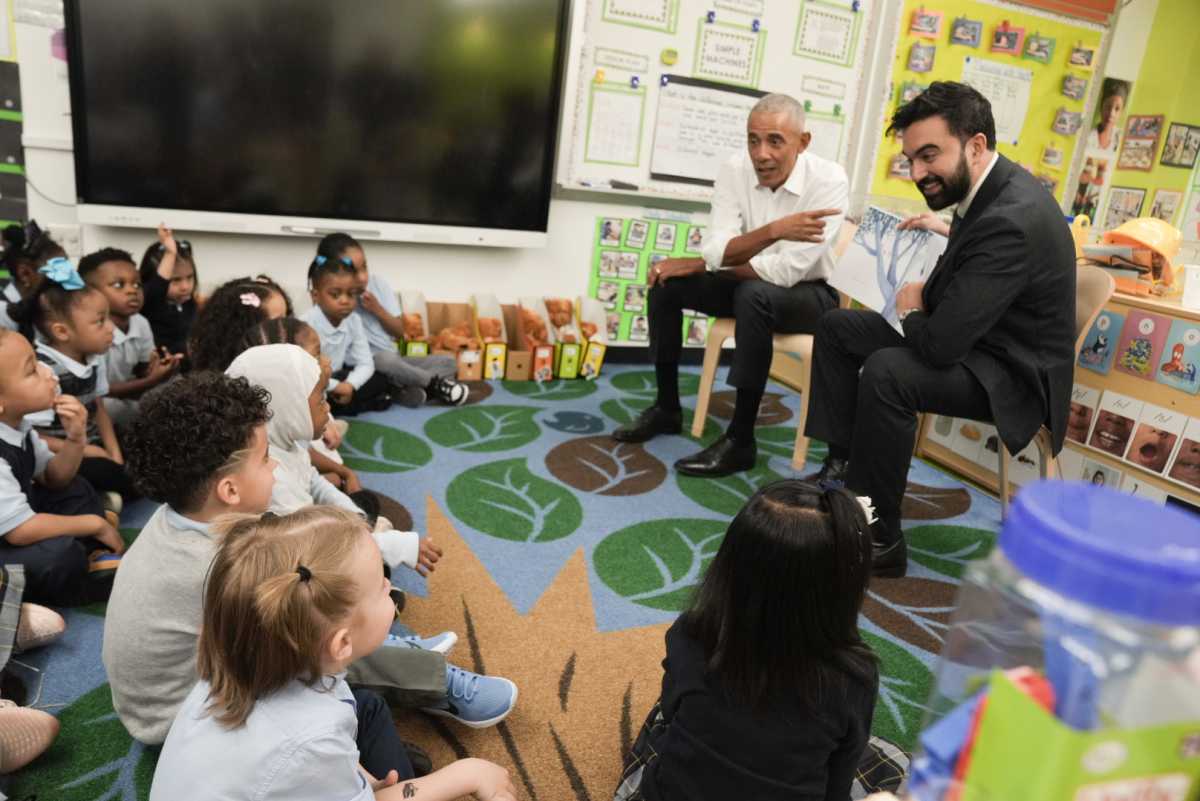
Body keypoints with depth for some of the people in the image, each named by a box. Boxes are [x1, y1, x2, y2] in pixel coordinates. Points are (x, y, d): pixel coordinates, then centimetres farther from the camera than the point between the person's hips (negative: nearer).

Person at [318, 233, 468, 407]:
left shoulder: (377, 282, 0)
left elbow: (399, 332, 4)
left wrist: (377, 309, -10)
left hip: (394, 361, 6)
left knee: (448, 362, -3)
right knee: (386, 359, -38)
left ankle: (408, 390, -24)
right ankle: (435, 383, -17)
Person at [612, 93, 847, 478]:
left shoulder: (829, 181, -25)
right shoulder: (734, 170, -12)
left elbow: (786, 271, -31)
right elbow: (717, 251, -21)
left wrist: (697, 266, -23)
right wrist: (773, 230, -40)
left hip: (808, 293, -5)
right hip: (752, 286, 5)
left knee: (753, 295, -37)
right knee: (665, 282, -11)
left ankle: (740, 440, -27)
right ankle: (667, 407, 2)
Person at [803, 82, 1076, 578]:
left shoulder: (1012, 221, -30)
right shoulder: (993, 189, 0)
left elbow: (942, 342, -33)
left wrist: (911, 310, -12)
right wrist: (949, 231, 8)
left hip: (1012, 374, -10)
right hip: (976, 338, 10)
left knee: (886, 371, -35)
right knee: (837, 326, 6)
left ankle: (881, 537, -20)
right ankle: (843, 464, 6)